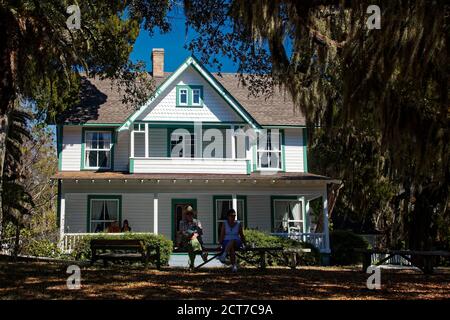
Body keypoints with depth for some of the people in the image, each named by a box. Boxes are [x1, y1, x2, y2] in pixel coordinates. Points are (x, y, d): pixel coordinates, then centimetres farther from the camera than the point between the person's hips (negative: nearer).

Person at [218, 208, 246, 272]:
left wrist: (244, 244, 6)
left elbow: (242, 235, 13)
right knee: (231, 248, -37)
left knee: (232, 241, -39)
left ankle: (223, 256, -50)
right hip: (226, 242, 0)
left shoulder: (238, 224, 9)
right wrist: (220, 244, -8)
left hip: (236, 242, 0)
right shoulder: (224, 224, 8)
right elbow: (222, 235, 3)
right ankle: (234, 265, -42)